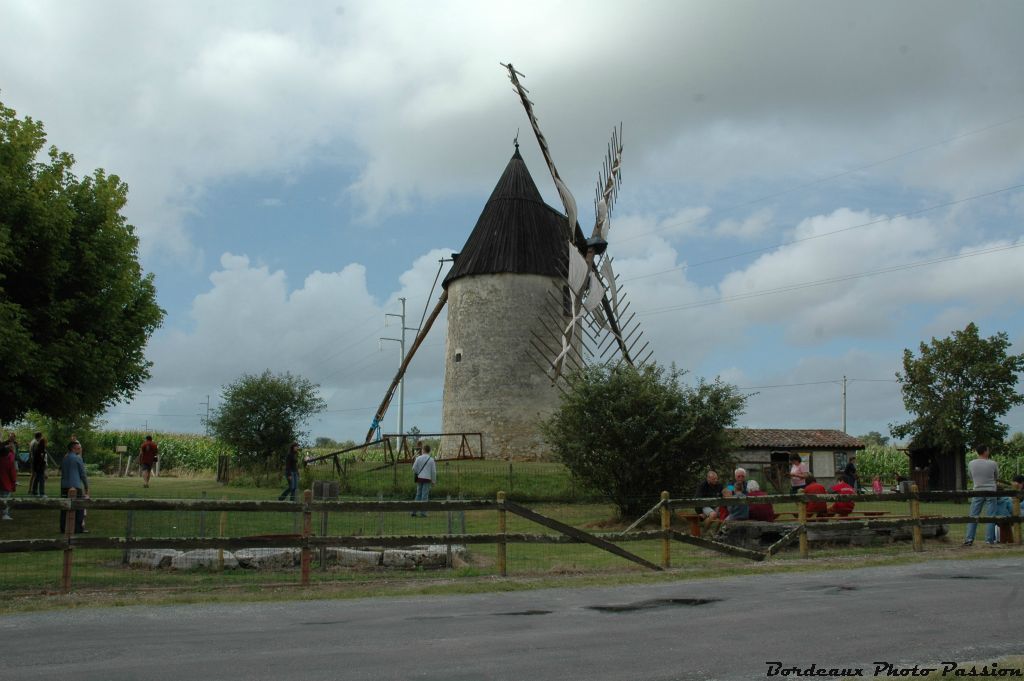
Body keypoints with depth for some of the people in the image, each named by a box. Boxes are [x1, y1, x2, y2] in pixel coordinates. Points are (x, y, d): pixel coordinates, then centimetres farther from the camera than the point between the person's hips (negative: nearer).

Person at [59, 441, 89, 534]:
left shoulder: (64, 459, 12)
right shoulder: (77, 458, -6)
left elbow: (62, 473, 18)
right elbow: (83, 474, -4)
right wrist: (87, 487, 3)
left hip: (64, 486, 6)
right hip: (76, 486, -6)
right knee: (78, 508, 1)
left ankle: (63, 528, 9)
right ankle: (78, 529, 0)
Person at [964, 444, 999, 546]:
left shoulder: (971, 464, -2)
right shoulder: (993, 464, -8)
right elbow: (997, 477, 10)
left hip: (977, 492, 2)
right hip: (990, 492, -2)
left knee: (973, 516, 4)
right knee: (990, 517, 3)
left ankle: (969, 539, -1)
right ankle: (989, 540, 4)